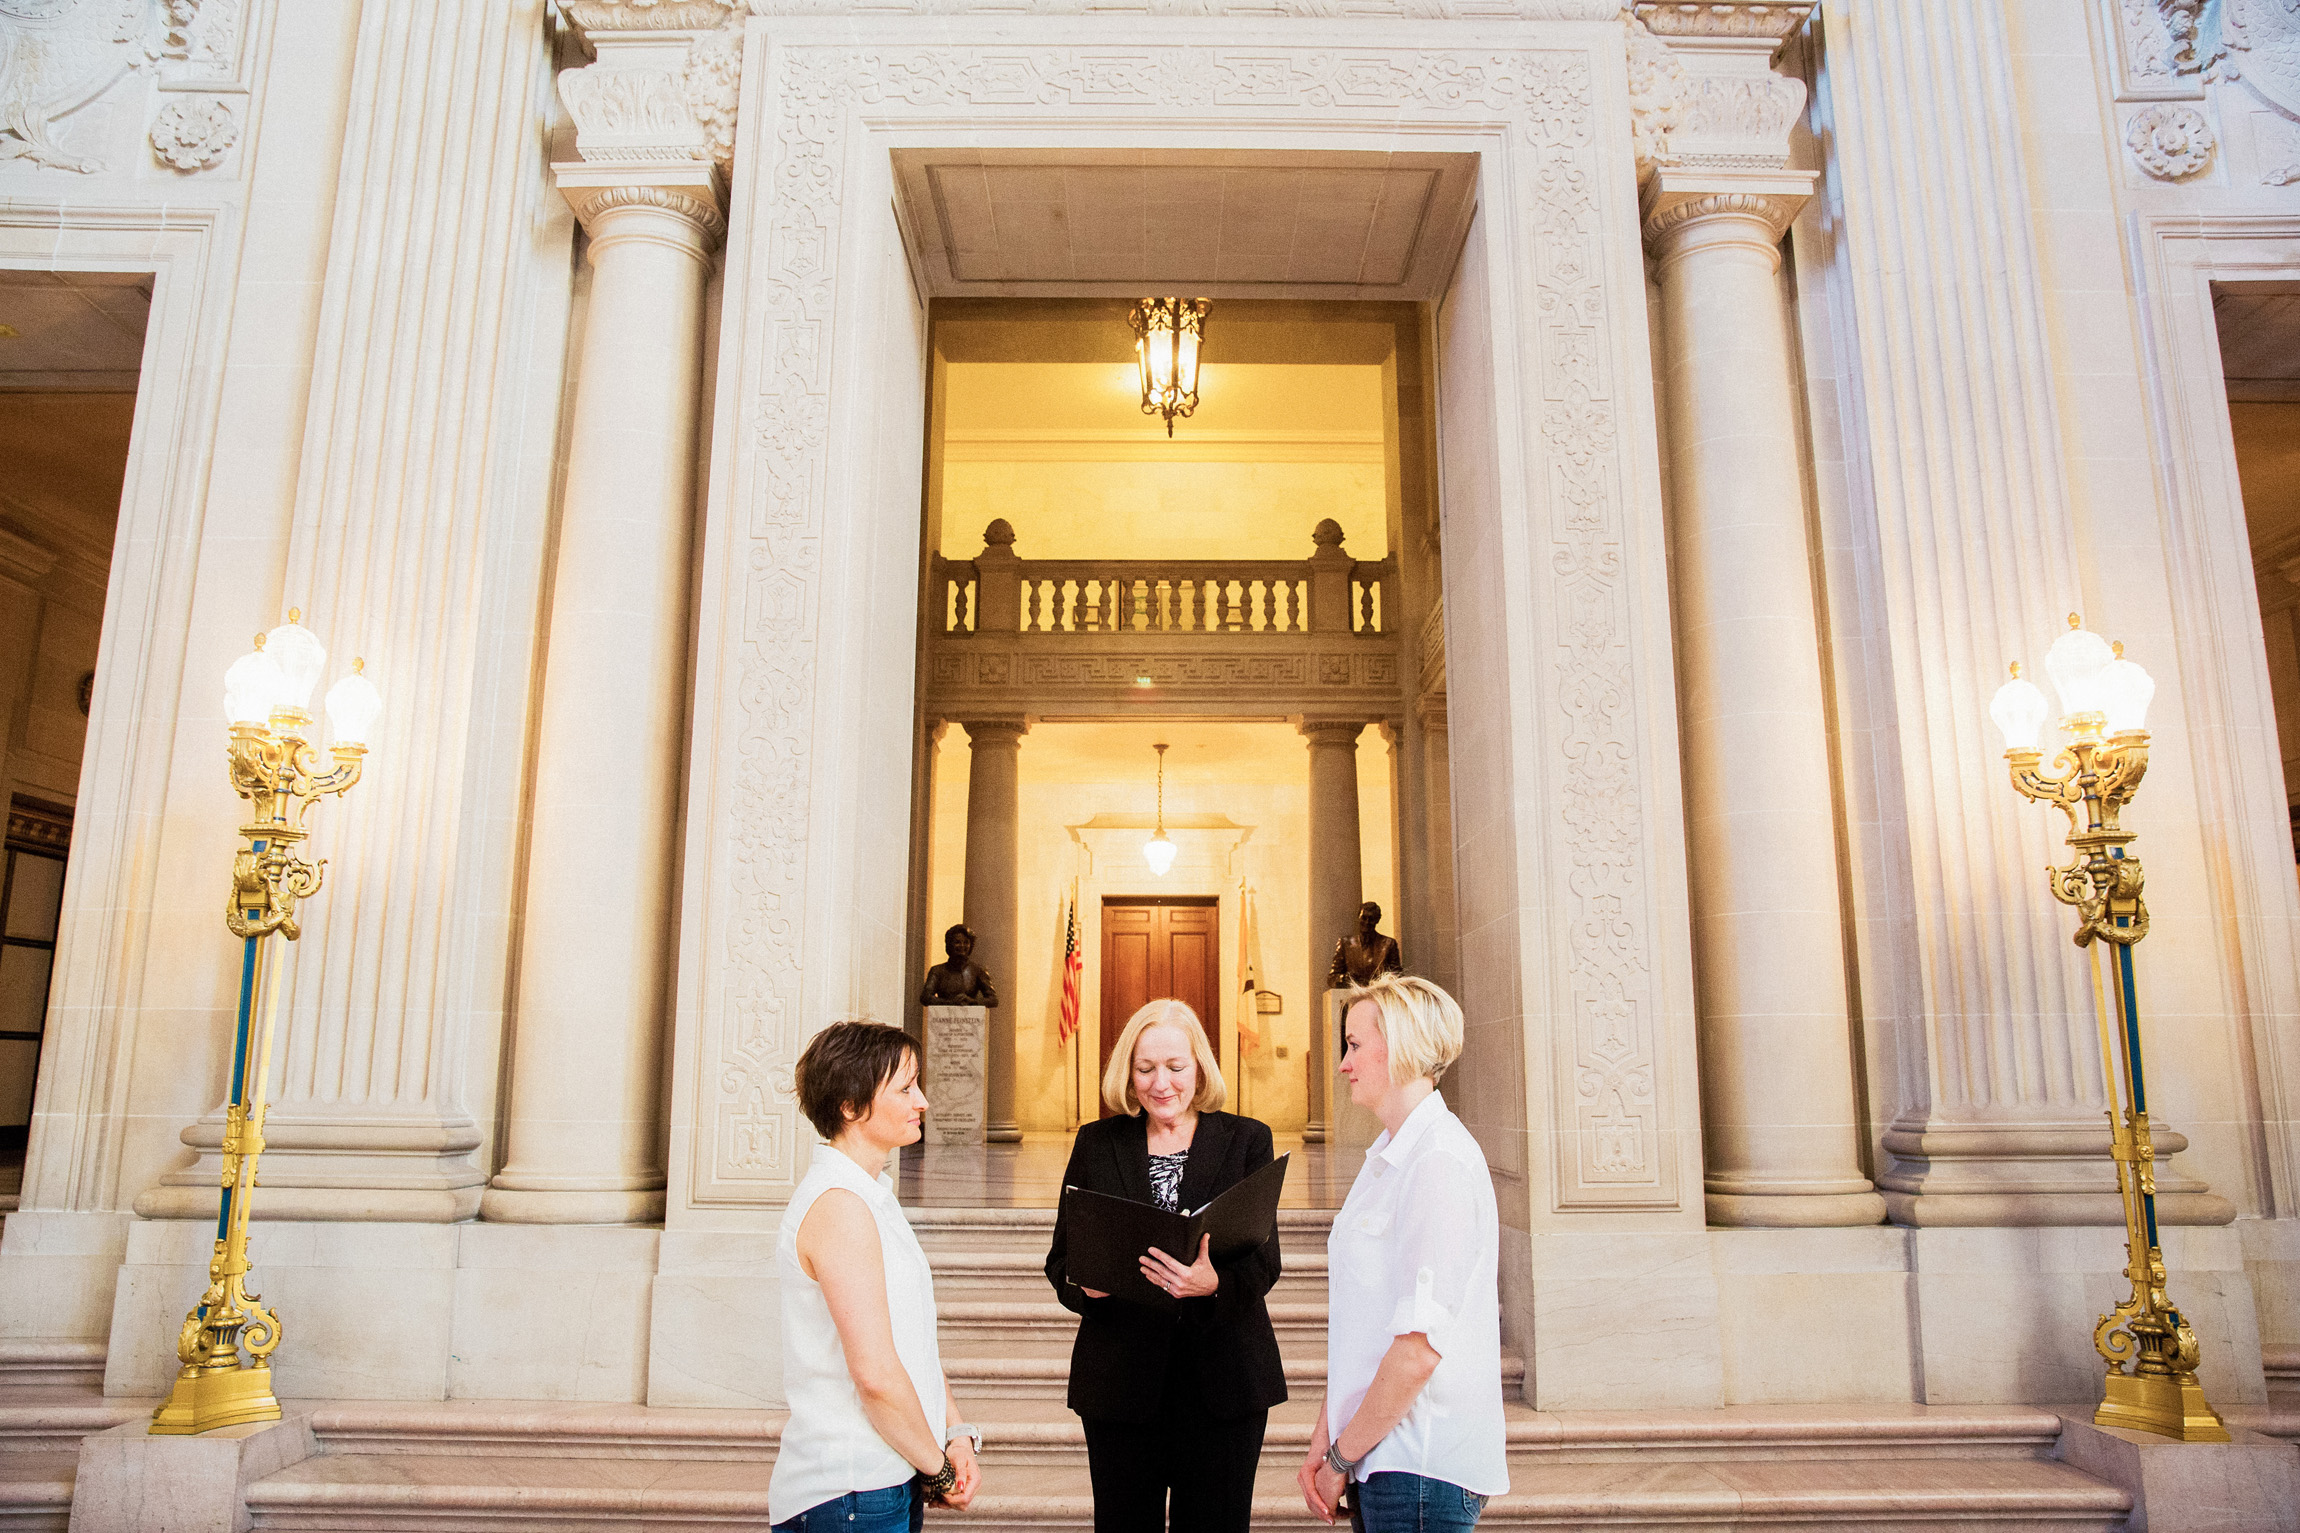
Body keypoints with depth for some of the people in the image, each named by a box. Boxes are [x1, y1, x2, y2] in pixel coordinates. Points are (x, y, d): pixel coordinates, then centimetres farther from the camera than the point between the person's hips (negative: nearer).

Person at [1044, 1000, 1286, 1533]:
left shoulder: (1247, 1140, 2)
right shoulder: (1096, 1143, 6)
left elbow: (1264, 1263, -5)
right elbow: (1060, 1258, 6)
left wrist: (1213, 1283, -27)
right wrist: (1083, 1283, -17)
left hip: (1223, 1375, -1)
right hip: (1121, 1377, 1)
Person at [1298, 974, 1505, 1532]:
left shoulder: (1441, 1161, -18)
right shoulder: (1385, 1160, 12)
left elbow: (1420, 1348, -22)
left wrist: (1341, 1458, -12)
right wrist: (1323, 1440, 7)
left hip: (1424, 1465, -8)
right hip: (1383, 1460, 8)